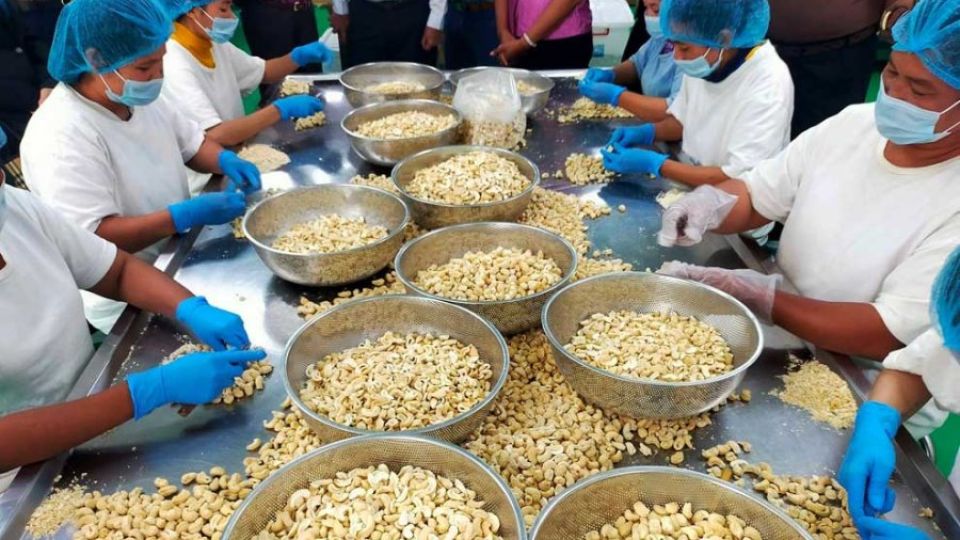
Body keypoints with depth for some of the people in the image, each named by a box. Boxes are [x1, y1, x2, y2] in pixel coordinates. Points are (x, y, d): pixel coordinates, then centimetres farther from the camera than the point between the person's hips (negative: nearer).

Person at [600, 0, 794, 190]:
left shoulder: (768, 85, -24)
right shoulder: (703, 63, -3)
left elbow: (741, 180, -25)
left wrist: (653, 163, -25)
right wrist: (647, 132, -6)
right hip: (687, 178, 6)